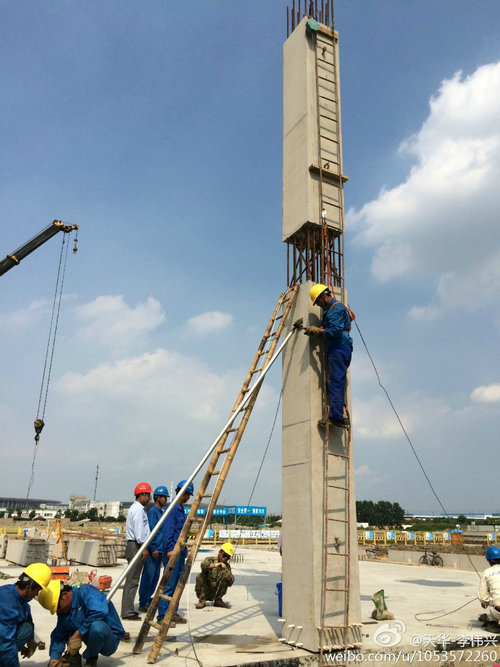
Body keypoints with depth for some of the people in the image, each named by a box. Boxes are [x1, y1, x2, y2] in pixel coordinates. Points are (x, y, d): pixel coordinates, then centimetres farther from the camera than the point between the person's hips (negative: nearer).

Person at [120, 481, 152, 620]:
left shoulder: (135, 508, 19)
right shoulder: (138, 509, -13)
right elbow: (139, 531, -20)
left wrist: (143, 547, 22)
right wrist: (144, 547, -19)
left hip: (134, 546, 10)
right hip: (136, 546, -10)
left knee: (132, 580, 12)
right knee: (132, 580, -7)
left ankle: (128, 610, 17)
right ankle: (127, 612, -4)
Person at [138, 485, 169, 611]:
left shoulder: (161, 512, 17)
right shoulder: (152, 511, -12)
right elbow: (151, 531, -18)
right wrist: (154, 549, -20)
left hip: (159, 550, 9)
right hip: (153, 550, -9)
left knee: (155, 577, 12)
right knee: (148, 576, -4)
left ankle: (148, 601, 20)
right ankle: (143, 604, 2)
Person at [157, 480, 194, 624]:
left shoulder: (181, 509, 17)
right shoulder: (172, 508, -11)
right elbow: (168, 530, -18)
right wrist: (170, 549, -22)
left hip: (180, 552, 9)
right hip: (172, 552, -9)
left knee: (177, 584, 12)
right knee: (169, 584, -7)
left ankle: (172, 613, 20)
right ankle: (162, 616, -2)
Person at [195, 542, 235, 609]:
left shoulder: (227, 566, 0)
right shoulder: (211, 559, -10)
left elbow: (230, 583, -9)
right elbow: (203, 565, -34)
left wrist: (230, 578, -32)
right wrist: (216, 565, -47)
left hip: (214, 593, 2)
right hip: (204, 591, -2)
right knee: (200, 577, -27)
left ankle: (218, 600, -4)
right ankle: (202, 600, -16)